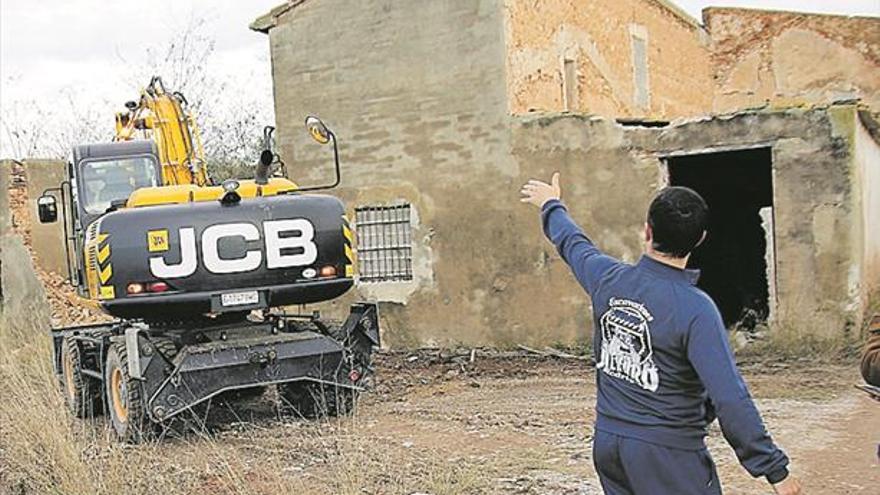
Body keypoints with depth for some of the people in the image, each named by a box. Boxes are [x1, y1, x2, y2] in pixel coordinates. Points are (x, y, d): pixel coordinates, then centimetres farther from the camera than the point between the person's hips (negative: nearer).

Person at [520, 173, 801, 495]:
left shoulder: (608, 278, -3)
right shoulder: (695, 309, -20)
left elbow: (573, 244, 20)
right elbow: (730, 399, -24)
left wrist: (551, 205, 40)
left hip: (606, 444, 7)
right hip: (668, 456, -6)